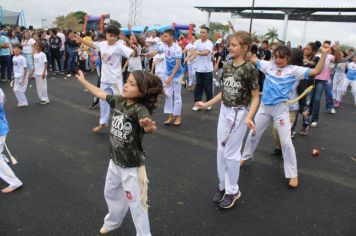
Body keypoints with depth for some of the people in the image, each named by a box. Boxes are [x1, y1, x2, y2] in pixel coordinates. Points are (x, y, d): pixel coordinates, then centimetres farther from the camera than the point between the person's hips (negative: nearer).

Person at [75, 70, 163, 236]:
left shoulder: (140, 109, -28)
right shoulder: (119, 101, -6)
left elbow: (147, 123, -49)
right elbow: (101, 94, 11)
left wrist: (149, 126, -72)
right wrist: (83, 81, 21)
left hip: (132, 166, -8)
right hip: (115, 162, 8)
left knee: (136, 204, 7)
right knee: (111, 194, 29)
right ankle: (112, 222, 57)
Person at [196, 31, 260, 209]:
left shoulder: (249, 69, -15)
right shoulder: (227, 67, 5)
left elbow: (255, 97, -13)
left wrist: (249, 117, -27)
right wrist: (207, 104, 13)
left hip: (239, 114, -7)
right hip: (224, 111, 7)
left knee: (231, 153, 1)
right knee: (221, 151, 12)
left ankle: (232, 190, 19)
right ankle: (223, 186, 28)